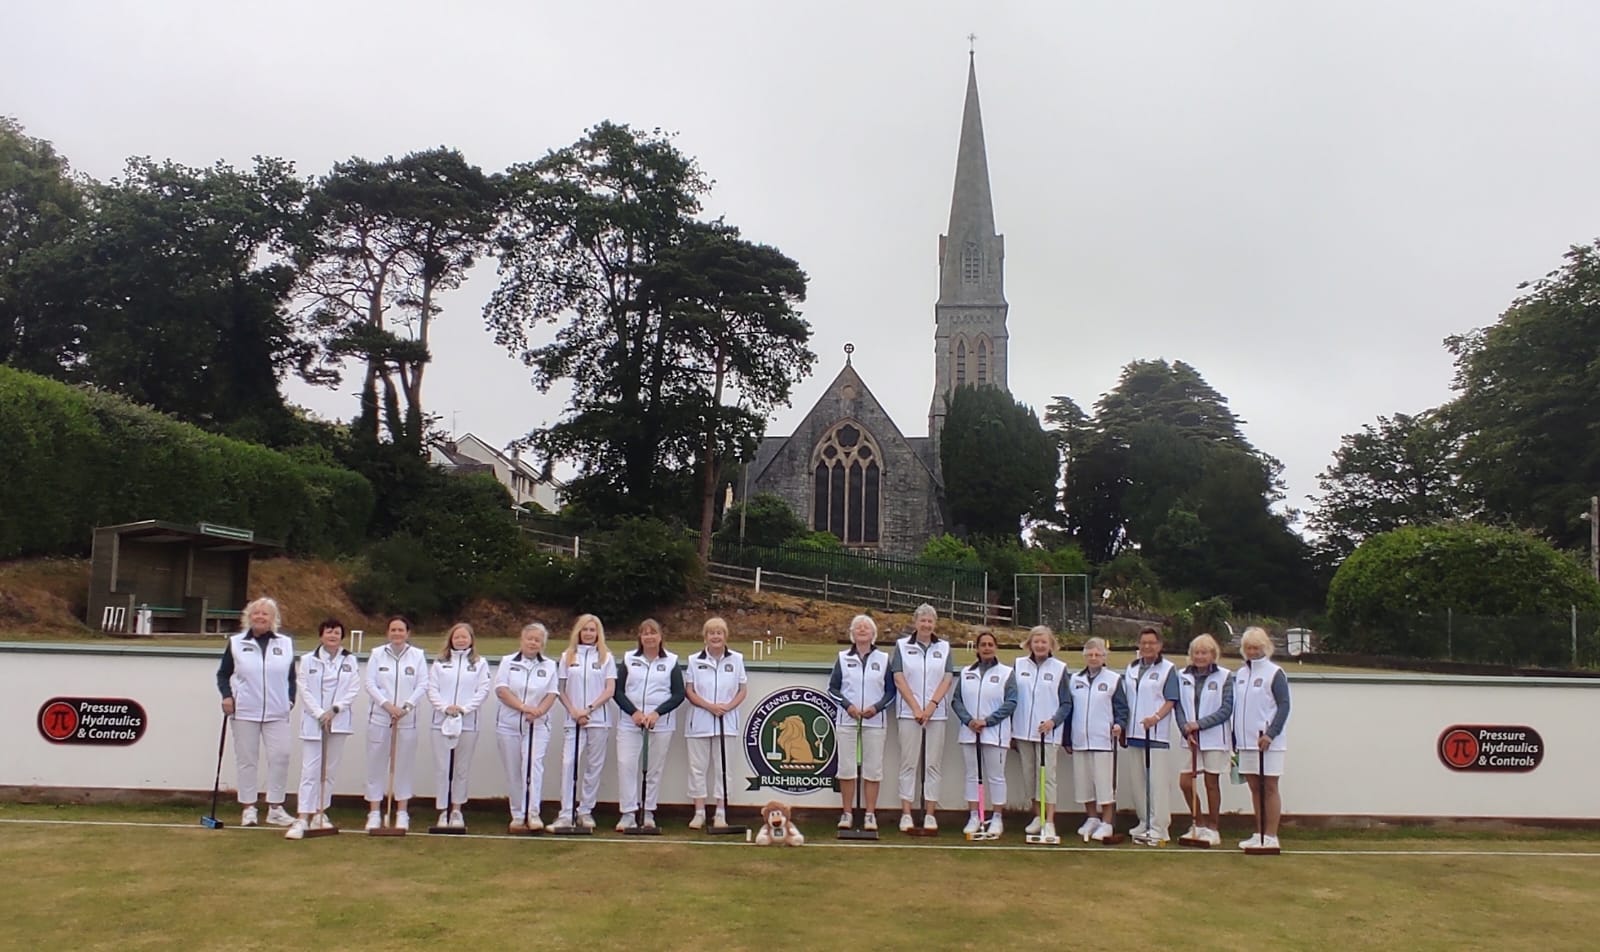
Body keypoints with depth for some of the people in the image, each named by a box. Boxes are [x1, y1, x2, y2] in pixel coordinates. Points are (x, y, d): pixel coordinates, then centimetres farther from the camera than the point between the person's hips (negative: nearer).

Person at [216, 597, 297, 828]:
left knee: (280, 756, -5)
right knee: (247, 759, 3)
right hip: (245, 712, -1)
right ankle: (249, 808, 12)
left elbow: (292, 677, 13)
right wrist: (226, 696, -6)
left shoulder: (286, 643, 8)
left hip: (277, 713, 1)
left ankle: (275, 808, 5)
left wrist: (290, 699, 2)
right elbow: (223, 674, 9)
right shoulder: (236, 643, 5)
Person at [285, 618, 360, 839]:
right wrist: (320, 714, -12)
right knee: (310, 769, -6)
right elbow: (305, 690, -3)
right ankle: (303, 818, -8)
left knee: (329, 770, 8)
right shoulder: (308, 660, 2)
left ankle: (320, 813, 18)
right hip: (313, 721, -2)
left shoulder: (350, 661, 6)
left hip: (338, 721, 2)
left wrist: (334, 710, -12)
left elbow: (353, 690, 0)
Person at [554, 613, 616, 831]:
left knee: (594, 766, 3)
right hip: (573, 720, 0)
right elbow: (561, 690, 8)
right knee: (568, 763, -9)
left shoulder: (606, 657, 6)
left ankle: (585, 811, 12)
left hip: (599, 720, 0)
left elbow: (610, 690, 0)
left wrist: (589, 709, -11)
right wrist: (573, 711, -7)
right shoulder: (567, 656, 9)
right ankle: (566, 813, -7)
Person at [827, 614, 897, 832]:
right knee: (846, 767, 0)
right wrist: (847, 705, -9)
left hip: (874, 720, 0)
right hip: (847, 719, 0)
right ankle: (847, 814, 7)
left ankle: (870, 815, 6)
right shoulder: (843, 658, 8)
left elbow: (890, 691, 7)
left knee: (873, 768, -1)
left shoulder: (884, 658, 7)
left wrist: (877, 707, -10)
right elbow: (832, 688, 7)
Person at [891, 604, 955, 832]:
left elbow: (948, 679, 3)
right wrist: (916, 708, -8)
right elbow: (899, 678, -1)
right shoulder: (902, 645, 5)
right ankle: (906, 814, 2)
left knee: (933, 764, 2)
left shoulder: (944, 647, 10)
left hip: (936, 713, 2)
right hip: (909, 712, -1)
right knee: (909, 762, -1)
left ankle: (930, 814, 6)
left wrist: (931, 706, -9)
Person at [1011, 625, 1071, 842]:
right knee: (1029, 775, 8)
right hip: (1023, 731, 3)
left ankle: (1049, 822, -7)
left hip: (1048, 732, -3)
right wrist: (1010, 726, 3)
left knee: (1048, 775, -7)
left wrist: (1053, 721, -13)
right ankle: (1037, 816, 20)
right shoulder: (1019, 665, 7)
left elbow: (1066, 703, 3)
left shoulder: (1059, 668, 2)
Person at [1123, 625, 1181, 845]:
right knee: (1137, 781, 9)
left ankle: (1158, 828, -6)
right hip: (1134, 733, 6)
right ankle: (1144, 823, 19)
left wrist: (1156, 717, -21)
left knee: (1158, 782, -8)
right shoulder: (1131, 669, 16)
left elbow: (1171, 700, -6)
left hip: (1157, 734, -6)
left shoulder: (1168, 669, 0)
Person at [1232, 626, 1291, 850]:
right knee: (1255, 788, 10)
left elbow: (1284, 706, -10)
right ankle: (1259, 835, 16)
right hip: (1246, 740, 6)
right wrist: (1234, 738, 13)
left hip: (1268, 741, -6)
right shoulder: (1240, 674, 12)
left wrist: (1270, 734, -19)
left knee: (1269, 788, -1)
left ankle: (1271, 836, 2)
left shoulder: (1275, 674, -5)